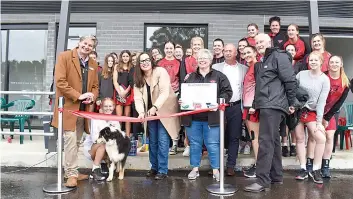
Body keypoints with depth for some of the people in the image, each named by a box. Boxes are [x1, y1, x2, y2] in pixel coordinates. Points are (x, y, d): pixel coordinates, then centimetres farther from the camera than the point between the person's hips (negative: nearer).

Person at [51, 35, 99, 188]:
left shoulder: (93, 64, 14)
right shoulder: (65, 56, -6)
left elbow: (95, 86, 17)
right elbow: (60, 81, -14)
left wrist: (92, 96, -5)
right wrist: (78, 95, -19)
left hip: (84, 109, 6)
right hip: (69, 106, -6)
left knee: (76, 142, 13)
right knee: (70, 140, -9)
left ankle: (72, 172, 24)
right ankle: (71, 174, 1)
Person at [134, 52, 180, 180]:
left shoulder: (161, 71, -15)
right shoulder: (138, 79, 1)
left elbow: (165, 92, -25)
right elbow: (138, 97, -9)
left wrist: (155, 107, -36)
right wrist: (141, 111, -27)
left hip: (165, 111, -5)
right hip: (150, 113, 6)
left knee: (162, 141, -7)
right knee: (152, 141, 12)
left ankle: (163, 170, 4)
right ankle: (154, 167, 27)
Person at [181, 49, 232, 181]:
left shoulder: (219, 76, 4)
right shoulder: (190, 77, 14)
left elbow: (227, 92, -2)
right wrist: (181, 100, -4)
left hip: (211, 116, -3)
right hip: (193, 117, 3)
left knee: (213, 144, 2)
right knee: (194, 144, 10)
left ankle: (215, 170, 16)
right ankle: (195, 169, 23)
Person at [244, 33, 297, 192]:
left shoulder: (279, 56, -5)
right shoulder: (262, 62, 22)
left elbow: (291, 81, -11)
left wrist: (291, 103, -10)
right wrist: (255, 104, 19)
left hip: (273, 106, -9)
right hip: (266, 106, 10)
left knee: (266, 142, -12)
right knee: (273, 141, 13)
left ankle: (262, 181, -10)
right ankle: (276, 176, 22)